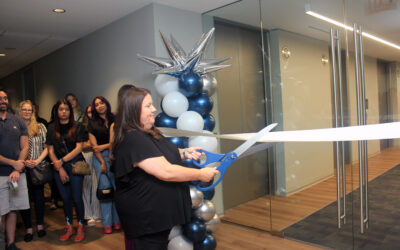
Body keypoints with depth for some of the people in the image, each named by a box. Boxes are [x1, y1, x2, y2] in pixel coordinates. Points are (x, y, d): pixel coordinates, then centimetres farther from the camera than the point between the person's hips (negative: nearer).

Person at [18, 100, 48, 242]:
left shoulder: (40, 127, 5)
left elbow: (46, 147, 4)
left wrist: (38, 160, -10)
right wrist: (23, 161, -12)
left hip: (38, 168, 1)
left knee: (39, 196, 8)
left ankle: (40, 225, 23)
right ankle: (28, 228, 18)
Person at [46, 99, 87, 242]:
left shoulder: (77, 127, 1)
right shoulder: (52, 129, 9)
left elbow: (79, 148, -5)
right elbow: (51, 150, 6)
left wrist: (62, 161, -9)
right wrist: (60, 169, -3)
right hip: (59, 167, 3)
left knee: (76, 197, -3)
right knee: (65, 198, 7)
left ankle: (80, 227, 11)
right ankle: (69, 228, 20)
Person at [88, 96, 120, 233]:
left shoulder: (115, 120, 5)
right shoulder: (92, 123, 8)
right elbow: (94, 145, 3)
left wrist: (104, 146, -7)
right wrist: (102, 162, -4)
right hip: (100, 157, 0)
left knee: (117, 186, -2)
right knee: (104, 187, -2)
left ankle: (117, 220, 11)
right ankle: (107, 223, 7)